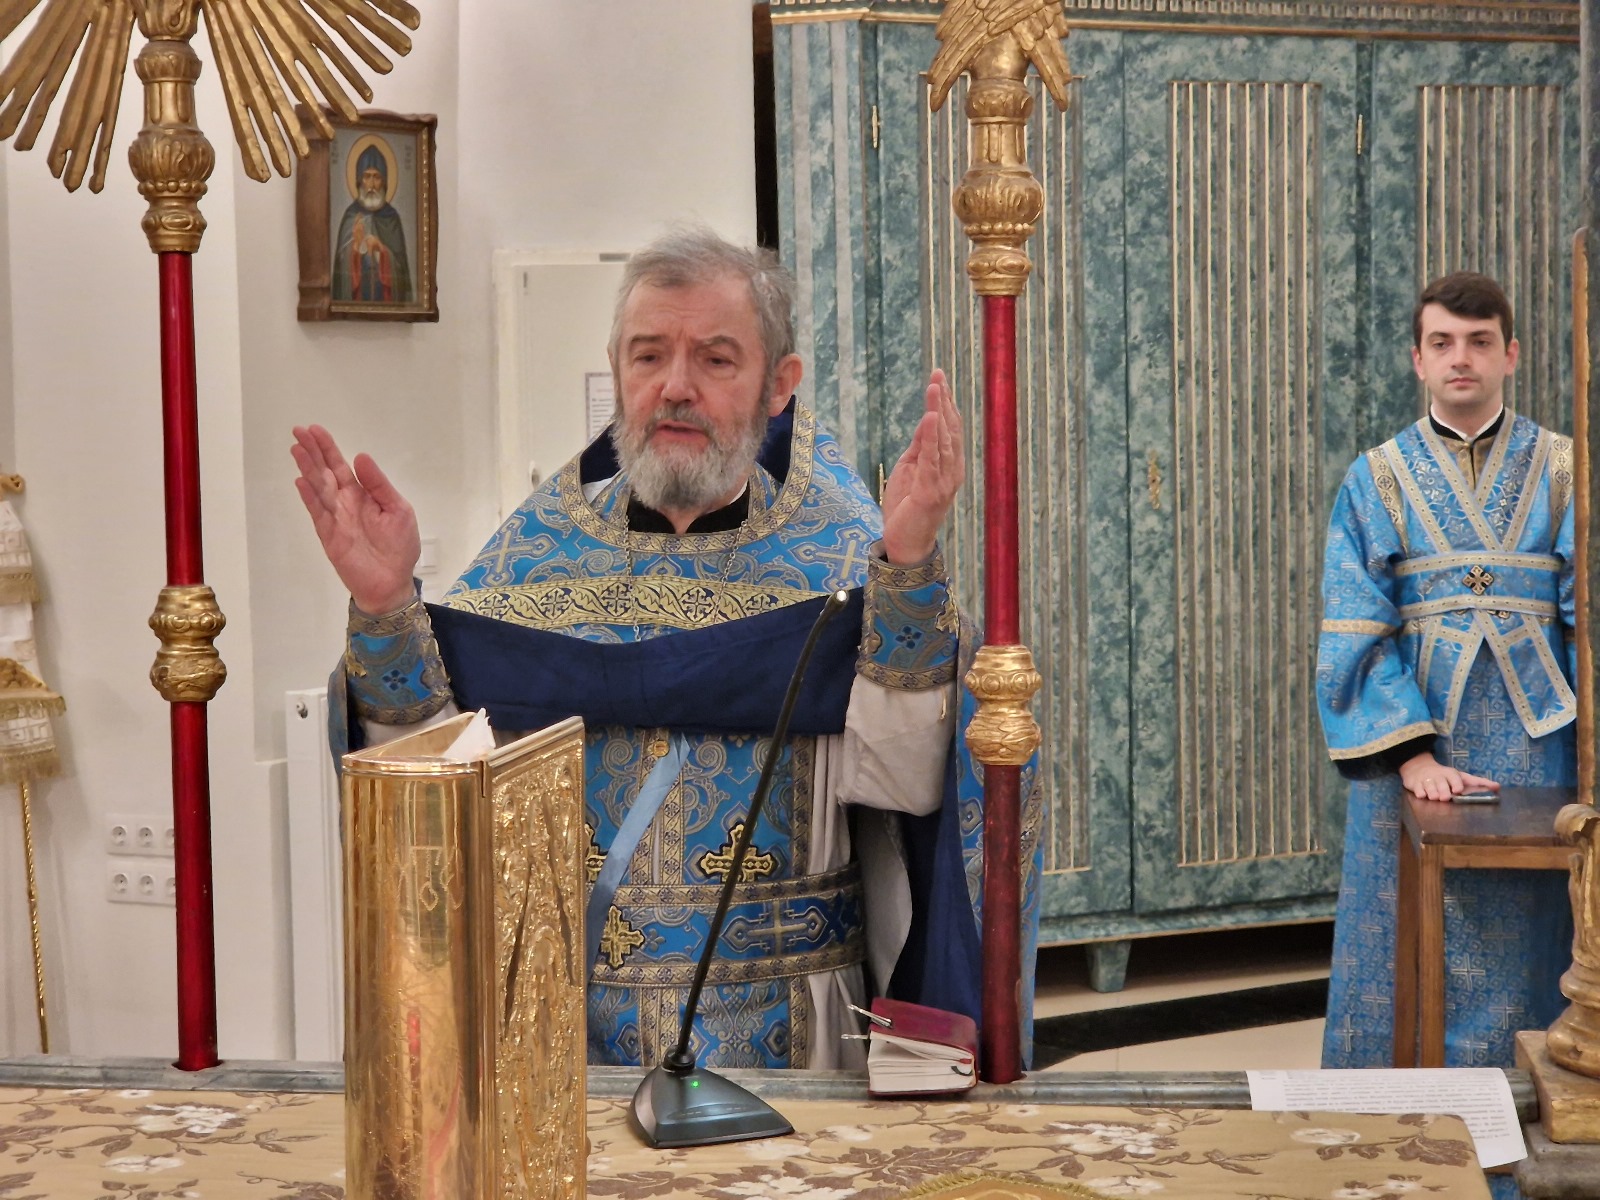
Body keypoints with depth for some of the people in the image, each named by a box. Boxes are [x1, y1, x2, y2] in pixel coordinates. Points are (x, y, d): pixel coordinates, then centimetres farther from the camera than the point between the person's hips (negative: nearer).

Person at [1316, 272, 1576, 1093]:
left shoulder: (1561, 472, 6)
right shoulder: (1377, 481, 4)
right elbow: (1356, 636, -3)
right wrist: (1413, 755, -14)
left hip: (1533, 749, 0)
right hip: (1413, 742, 0)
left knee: (1519, 952, 4)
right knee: (1409, 956, 4)